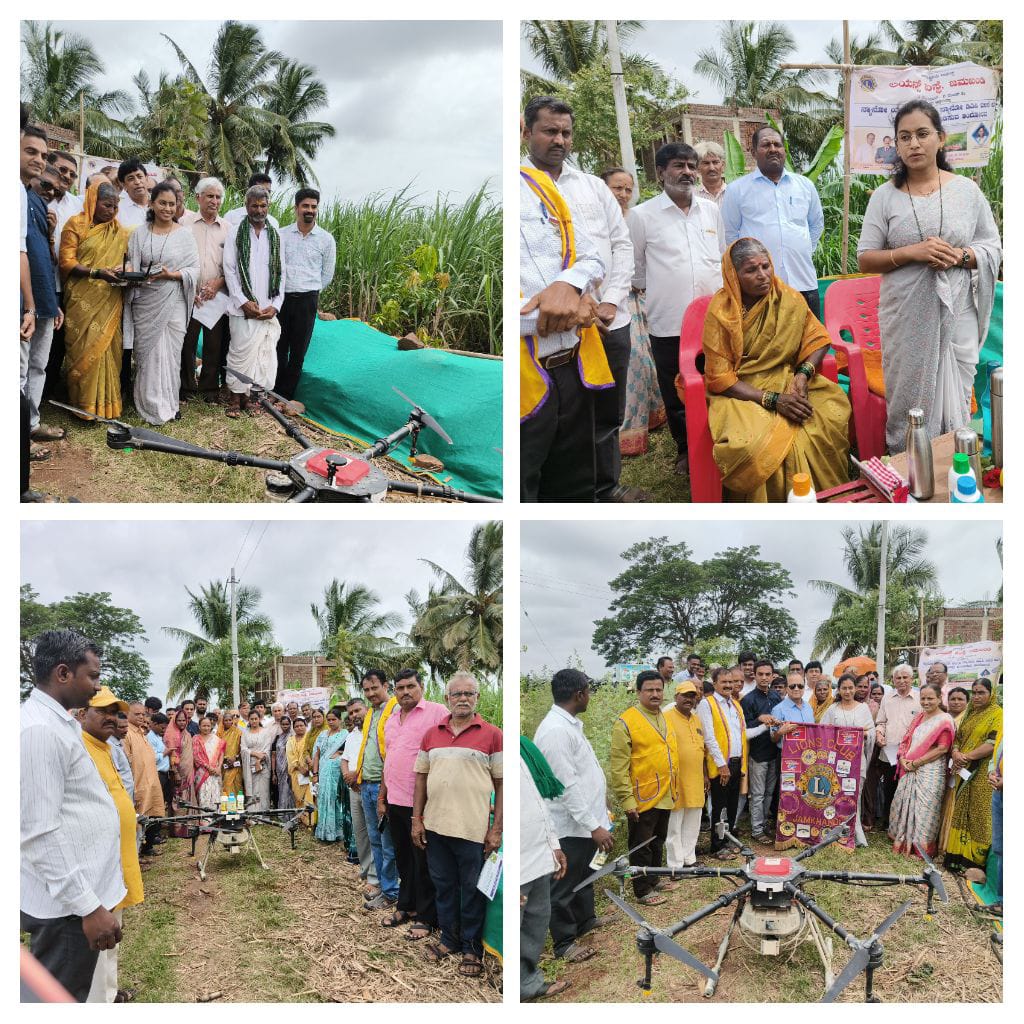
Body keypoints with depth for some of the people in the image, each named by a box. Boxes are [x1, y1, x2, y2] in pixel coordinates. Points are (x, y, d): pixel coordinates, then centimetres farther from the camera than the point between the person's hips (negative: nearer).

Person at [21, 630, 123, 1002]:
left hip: (80, 893, 10)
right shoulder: (40, 729, -20)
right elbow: (41, 831, -25)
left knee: (73, 995, 18)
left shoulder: (56, 722, 12)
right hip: (68, 902, -10)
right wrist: (87, 905, -25)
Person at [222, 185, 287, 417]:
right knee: (241, 352, -5)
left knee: (265, 354, 1)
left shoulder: (275, 235, 11)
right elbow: (229, 269, -1)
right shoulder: (235, 232, 3)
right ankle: (236, 398, 6)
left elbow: (282, 272, 10)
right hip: (243, 308, -3)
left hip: (268, 309, 3)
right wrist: (243, 302, -9)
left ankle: (252, 396, 12)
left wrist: (275, 305, -1)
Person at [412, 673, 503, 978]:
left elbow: (502, 784, -5)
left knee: (473, 891, 6)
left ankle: (471, 948, 20)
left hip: (473, 828, -4)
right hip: (436, 826, 4)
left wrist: (497, 829, -8)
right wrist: (417, 820, 7)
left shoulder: (492, 735, -5)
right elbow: (421, 777, 12)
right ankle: (449, 939, 31)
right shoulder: (431, 734, 7)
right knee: (443, 886, 15)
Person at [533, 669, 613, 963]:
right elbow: (568, 785, -28)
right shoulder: (555, 731, -26)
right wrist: (594, 826, -27)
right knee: (564, 885, 5)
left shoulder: (569, 724, 8)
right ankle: (564, 942, 18)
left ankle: (585, 919, 43)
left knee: (584, 875, 26)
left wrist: (596, 819, 23)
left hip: (584, 820, 10)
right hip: (569, 825, -10)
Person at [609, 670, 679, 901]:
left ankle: (654, 880, 35)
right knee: (641, 846, 4)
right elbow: (618, 767, -16)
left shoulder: (664, 719, 10)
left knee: (658, 842, 20)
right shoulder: (626, 722, -14)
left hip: (665, 797, 8)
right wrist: (626, 799, -19)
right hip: (642, 799, -8)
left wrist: (674, 788, 20)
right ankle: (643, 891, 15)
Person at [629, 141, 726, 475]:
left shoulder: (711, 210, 10)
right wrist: (658, 294, 10)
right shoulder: (642, 215, -2)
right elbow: (635, 269, 7)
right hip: (668, 323, -3)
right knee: (676, 394, 7)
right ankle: (685, 450, 22)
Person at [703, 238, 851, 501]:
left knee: (834, 414, -25)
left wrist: (804, 373, -15)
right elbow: (719, 378, -13)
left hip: (787, 381, 4)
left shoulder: (787, 298, 0)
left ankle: (826, 496, -5)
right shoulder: (721, 311, -11)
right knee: (750, 444, -35)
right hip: (740, 392, -4)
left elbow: (817, 338, 7)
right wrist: (772, 400, -22)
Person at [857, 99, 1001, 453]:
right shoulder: (885, 196, 1)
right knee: (907, 399, 5)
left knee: (954, 399, 5)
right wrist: (911, 253, -16)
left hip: (955, 314, 1)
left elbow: (993, 248, 7)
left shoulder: (966, 190, 3)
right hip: (906, 318, 0)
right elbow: (865, 259, 0)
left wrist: (960, 256, -14)